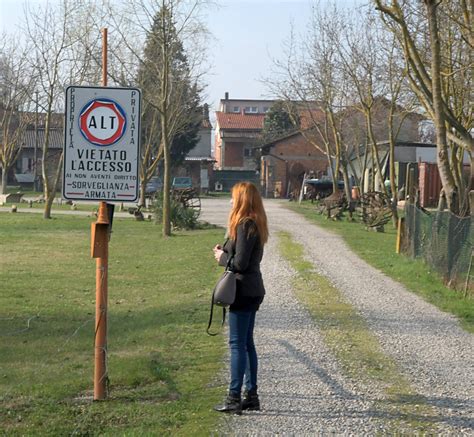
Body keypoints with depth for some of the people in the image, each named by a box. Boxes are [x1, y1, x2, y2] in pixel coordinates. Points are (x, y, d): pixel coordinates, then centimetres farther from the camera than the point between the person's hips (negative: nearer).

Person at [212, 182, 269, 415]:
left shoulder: (245, 225, -17)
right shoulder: (255, 224, 13)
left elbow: (240, 263, -21)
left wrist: (222, 257, -3)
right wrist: (225, 251, 6)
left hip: (243, 291, -10)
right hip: (252, 291, 10)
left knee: (237, 344, -5)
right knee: (247, 343, 14)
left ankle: (234, 398, -2)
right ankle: (251, 395, 19)